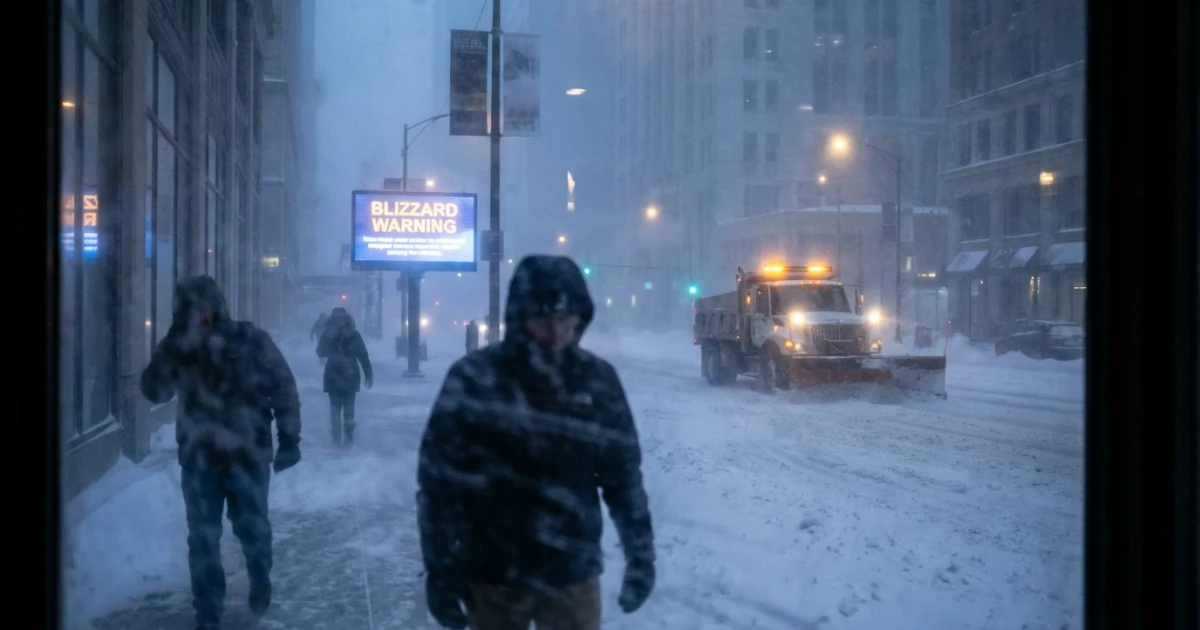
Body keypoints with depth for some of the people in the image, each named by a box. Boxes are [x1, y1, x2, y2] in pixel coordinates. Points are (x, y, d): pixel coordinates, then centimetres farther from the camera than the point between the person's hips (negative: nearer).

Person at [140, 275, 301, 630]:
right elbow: (154, 391, -14)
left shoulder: (251, 341, -8)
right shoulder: (178, 347, -2)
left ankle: (260, 581, 43)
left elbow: (283, 387, -4)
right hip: (199, 458, 2)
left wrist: (289, 439, -5)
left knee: (253, 528, 13)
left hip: (248, 455, -1)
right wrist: (174, 345, -26)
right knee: (203, 539, 5)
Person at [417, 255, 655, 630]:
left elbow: (623, 473, 6)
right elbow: (439, 477, -8)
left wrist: (641, 556, 6)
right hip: (493, 573, -2)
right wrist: (440, 570, -8)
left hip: (572, 572, 2)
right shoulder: (474, 379, -11)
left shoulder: (598, 381, -3)